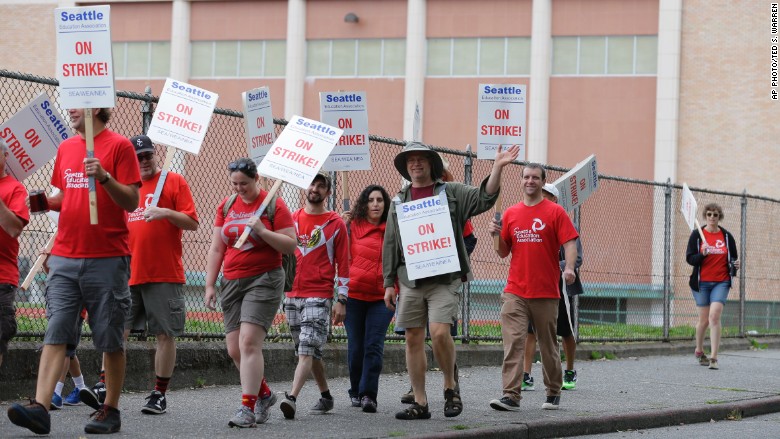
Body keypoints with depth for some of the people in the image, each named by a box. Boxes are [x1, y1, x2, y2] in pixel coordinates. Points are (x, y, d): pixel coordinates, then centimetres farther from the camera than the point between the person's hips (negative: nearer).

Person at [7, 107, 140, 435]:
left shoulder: (119, 146, -3)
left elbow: (131, 201, -7)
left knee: (110, 337, 3)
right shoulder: (66, 148, 15)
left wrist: (104, 177, -21)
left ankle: (110, 409, 12)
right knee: (55, 333, -6)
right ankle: (40, 408, -14)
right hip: (65, 258, 5)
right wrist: (48, 202, 4)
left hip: (107, 258, -5)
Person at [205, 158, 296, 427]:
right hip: (232, 282, 6)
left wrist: (262, 231, -19)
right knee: (234, 349, 5)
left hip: (264, 281, -6)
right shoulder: (226, 206, 11)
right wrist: (210, 285, 7)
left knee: (249, 342, -18)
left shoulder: (273, 205, -3)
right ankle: (263, 394, 27)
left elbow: (290, 246, -7)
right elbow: (216, 249, 13)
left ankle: (248, 407, -17)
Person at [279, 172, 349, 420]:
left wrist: (342, 300, -4)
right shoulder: (292, 220, 12)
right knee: (311, 351, 11)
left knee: (307, 349, -15)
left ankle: (291, 398, -27)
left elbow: (343, 264, 1)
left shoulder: (335, 224, 1)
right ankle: (325, 397, 23)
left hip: (319, 296, -5)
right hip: (292, 294, 5)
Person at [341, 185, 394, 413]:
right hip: (354, 294, 0)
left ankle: (368, 394, -10)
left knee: (374, 346, -9)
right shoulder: (353, 225, 2)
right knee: (356, 346, 7)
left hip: (382, 297, 0)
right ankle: (356, 392, 23)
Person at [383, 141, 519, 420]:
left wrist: (497, 168, -21)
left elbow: (484, 198, -7)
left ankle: (450, 387, 4)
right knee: (413, 339, 3)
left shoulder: (452, 193, 7)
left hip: (444, 279, -4)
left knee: (439, 332, -19)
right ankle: (420, 403, 10)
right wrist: (389, 284, 9)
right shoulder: (398, 202, 15)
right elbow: (389, 246, 15)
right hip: (410, 280, 4)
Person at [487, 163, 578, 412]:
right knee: (513, 341, -11)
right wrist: (496, 236, -4)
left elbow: (569, 244, -7)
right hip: (515, 291, 2)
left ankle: (553, 393, 24)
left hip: (546, 292, -2)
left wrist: (569, 267, -24)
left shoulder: (555, 212, 1)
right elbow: (503, 253, 15)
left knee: (548, 345, 9)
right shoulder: (511, 214, 11)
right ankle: (511, 396, -15)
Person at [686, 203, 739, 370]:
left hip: (721, 282, 0)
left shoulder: (726, 236, 5)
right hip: (701, 282, 0)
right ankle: (699, 351, 32)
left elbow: (734, 257, 15)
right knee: (704, 319, 6)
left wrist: (735, 264, -8)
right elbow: (690, 259, -4)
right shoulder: (697, 235, 0)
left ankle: (713, 358, -17)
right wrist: (702, 254, -24)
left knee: (714, 316, -16)